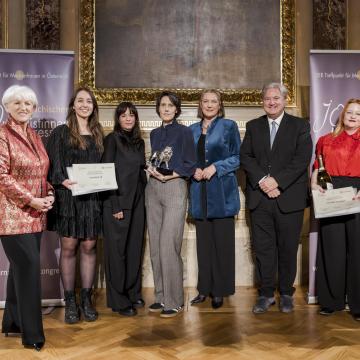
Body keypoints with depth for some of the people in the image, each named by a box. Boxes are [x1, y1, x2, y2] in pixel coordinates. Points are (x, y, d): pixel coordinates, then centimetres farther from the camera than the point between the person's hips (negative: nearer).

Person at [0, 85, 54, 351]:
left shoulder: (35, 136, 14)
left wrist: (49, 194, 2)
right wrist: (31, 200, -16)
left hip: (35, 215, 7)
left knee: (21, 268, 14)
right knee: (29, 267, -8)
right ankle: (32, 333, 4)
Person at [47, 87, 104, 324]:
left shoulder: (98, 135, 14)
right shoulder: (61, 133, 3)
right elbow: (52, 165, -3)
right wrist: (63, 181, -19)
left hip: (92, 197, 3)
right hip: (67, 196, -3)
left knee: (89, 246, 4)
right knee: (69, 247, 1)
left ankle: (86, 299, 15)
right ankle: (70, 302, 12)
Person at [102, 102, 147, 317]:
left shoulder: (139, 142, 15)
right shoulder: (112, 139, -3)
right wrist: (116, 206, -14)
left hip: (137, 202, 6)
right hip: (118, 202, -6)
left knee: (135, 249, 10)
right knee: (117, 250, 1)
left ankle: (133, 293, 23)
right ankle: (119, 300, 9)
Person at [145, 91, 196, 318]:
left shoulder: (184, 132, 1)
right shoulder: (154, 134, 16)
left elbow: (191, 165, -3)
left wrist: (169, 175, -14)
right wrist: (152, 169, 0)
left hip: (175, 187, -6)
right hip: (153, 189, 6)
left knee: (168, 246, -10)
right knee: (155, 246, 6)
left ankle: (174, 301, 1)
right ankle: (161, 296, 18)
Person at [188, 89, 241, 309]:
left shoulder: (229, 126, 3)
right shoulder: (193, 130, 14)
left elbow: (237, 157, -1)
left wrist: (215, 167, -13)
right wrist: (193, 170, -4)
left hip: (222, 192, -4)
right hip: (200, 192, 4)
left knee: (222, 242, 0)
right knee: (204, 242, 7)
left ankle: (220, 291, 9)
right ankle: (205, 289, 17)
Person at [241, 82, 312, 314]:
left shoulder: (300, 126, 5)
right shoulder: (253, 126, 14)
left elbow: (302, 159, -6)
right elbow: (245, 157, 4)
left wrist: (277, 180, -15)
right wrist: (262, 180, -11)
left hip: (289, 198, -2)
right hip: (260, 198, 2)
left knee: (288, 249, 6)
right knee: (263, 249, 5)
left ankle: (286, 294, 21)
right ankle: (266, 294, 17)